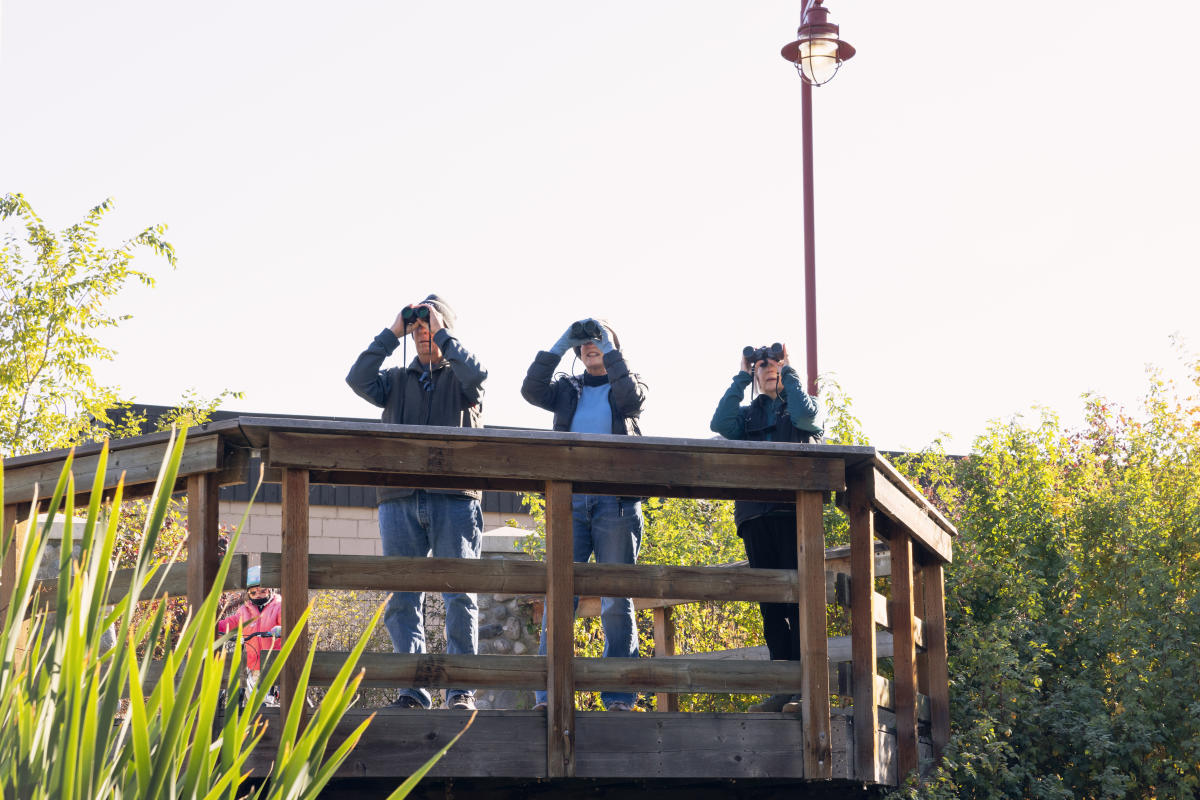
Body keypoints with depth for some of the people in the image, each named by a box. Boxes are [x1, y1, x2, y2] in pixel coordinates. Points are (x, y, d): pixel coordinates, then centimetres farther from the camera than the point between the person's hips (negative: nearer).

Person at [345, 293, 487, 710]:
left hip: (454, 499, -3)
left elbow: (476, 374, -10)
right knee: (402, 599, -2)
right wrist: (391, 334, 3)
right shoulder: (397, 381, 21)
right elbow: (358, 379, 2)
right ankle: (412, 690, 0)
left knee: (459, 595, -7)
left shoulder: (460, 378, 14)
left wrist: (442, 333, -2)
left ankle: (461, 688, -6)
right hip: (400, 500, 3)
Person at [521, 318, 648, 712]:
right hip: (571, 500, 2)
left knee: (617, 601, -2)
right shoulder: (568, 389, 20)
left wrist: (610, 349, -3)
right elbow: (532, 390, 2)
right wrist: (559, 347, 1)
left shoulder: (623, 386, 15)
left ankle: (619, 697, 0)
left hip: (616, 502, -2)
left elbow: (632, 398, -9)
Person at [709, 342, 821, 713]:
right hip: (755, 513, 4)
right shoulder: (750, 413, 21)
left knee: (799, 599, -10)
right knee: (771, 603, 2)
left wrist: (788, 370, 1)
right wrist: (742, 377, 6)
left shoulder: (799, 403, 14)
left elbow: (804, 416, -11)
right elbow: (720, 424, 0)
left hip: (794, 511, -4)